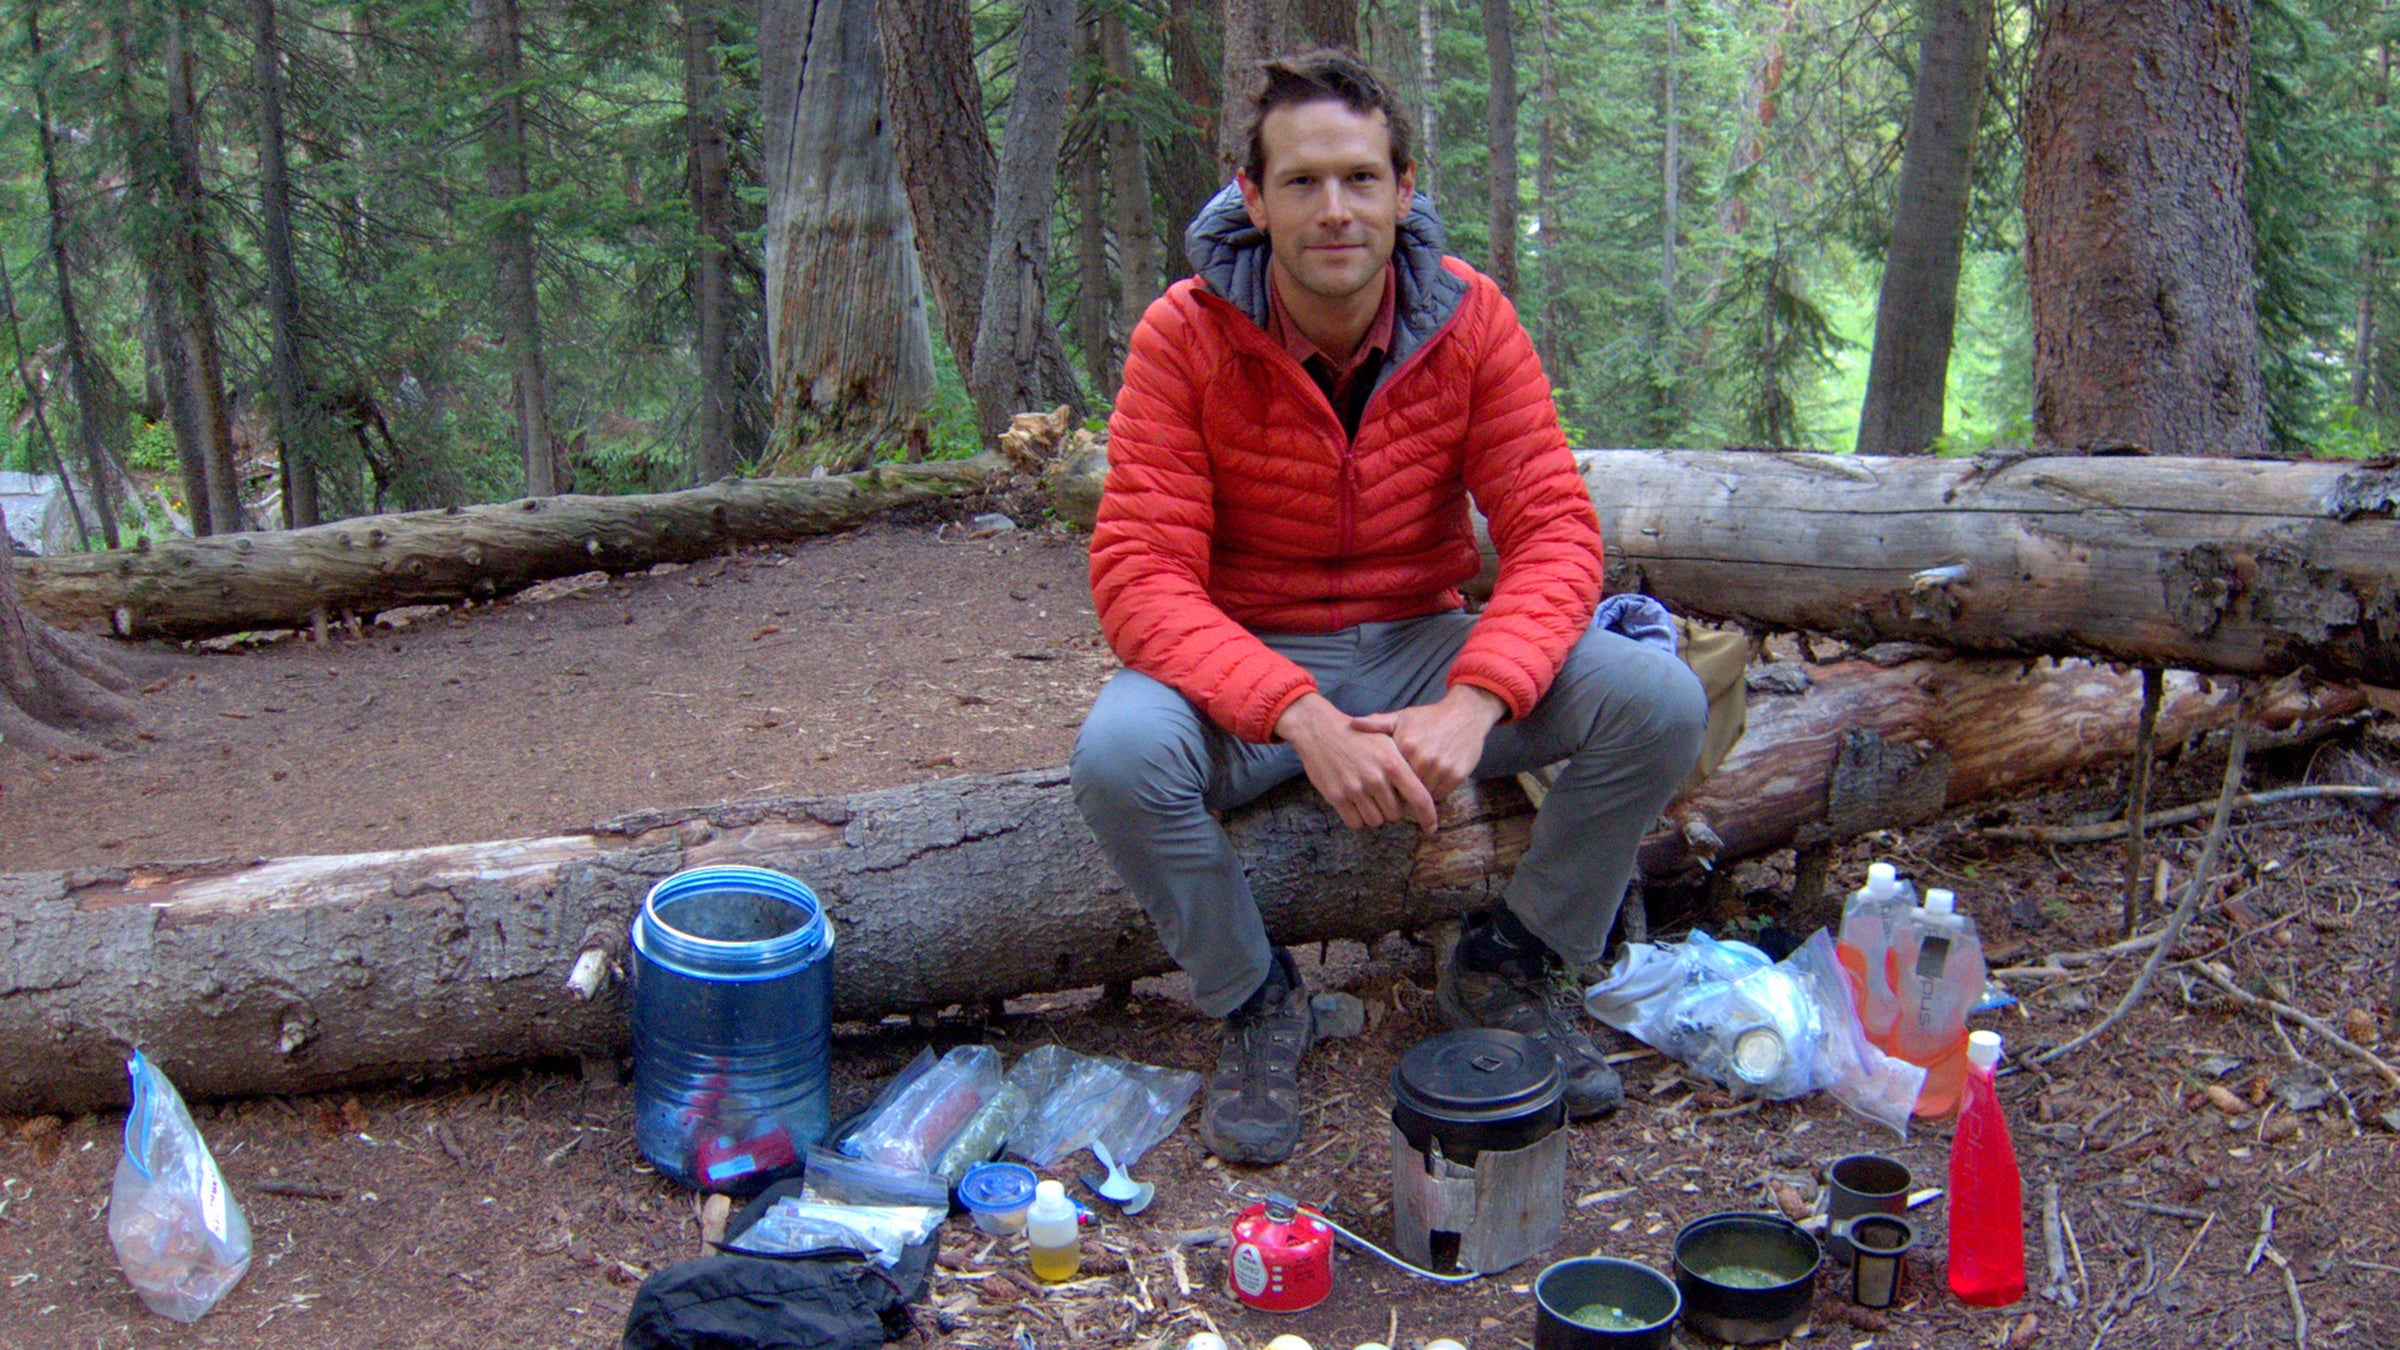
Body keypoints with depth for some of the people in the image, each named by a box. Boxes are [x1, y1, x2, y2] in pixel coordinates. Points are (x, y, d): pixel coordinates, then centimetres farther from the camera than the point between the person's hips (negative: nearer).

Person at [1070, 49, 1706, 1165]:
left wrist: (1474, 700, -32)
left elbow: (1553, 530, -12)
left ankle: (1504, 971, 5)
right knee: (1118, 752, -35)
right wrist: (1302, 717, -37)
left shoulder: (1468, 319, -9)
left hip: (1417, 647, 3)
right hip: (1246, 663, -2)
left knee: (1658, 700, -19)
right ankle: (1255, 1002, -4)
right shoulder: (1186, 336, -16)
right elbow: (1139, 577, -22)